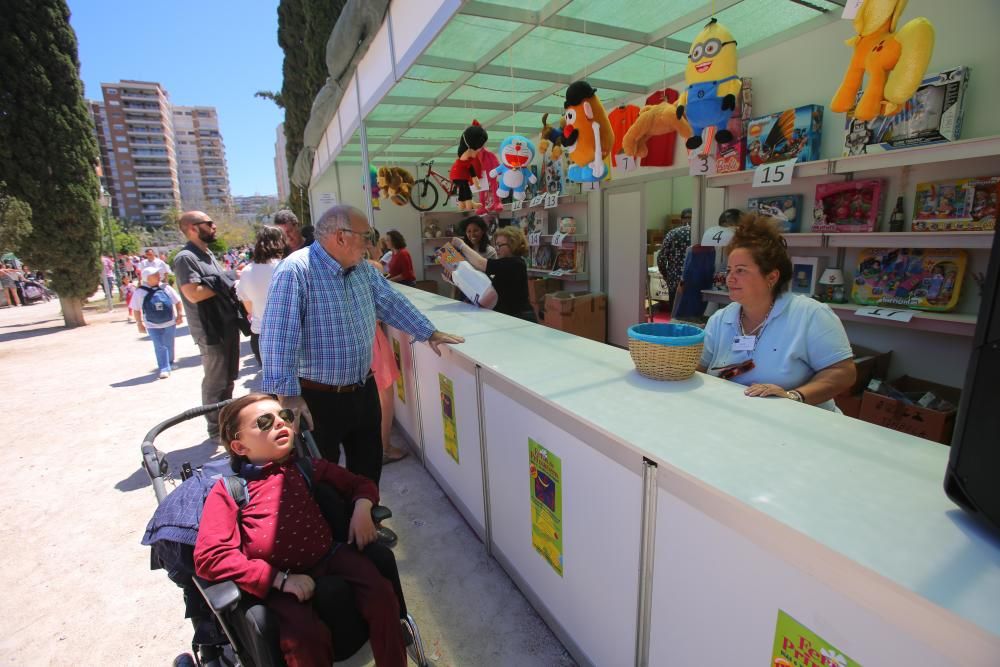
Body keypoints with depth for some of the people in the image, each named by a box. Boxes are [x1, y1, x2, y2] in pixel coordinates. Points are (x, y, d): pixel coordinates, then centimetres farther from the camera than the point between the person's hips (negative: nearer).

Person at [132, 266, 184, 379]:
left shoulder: (166, 288, -3)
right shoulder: (140, 292, -7)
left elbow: (177, 302, 6)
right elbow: (137, 310, 0)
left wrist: (180, 315, 0)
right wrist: (140, 324, 0)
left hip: (170, 323, 2)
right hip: (153, 326, -2)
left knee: (169, 346, 15)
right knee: (160, 347, -8)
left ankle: (170, 364, 35)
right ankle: (164, 369, -5)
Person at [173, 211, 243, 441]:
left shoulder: (207, 255, 16)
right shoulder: (185, 258, -15)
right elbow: (194, 294, -24)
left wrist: (229, 287, 3)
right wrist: (223, 287, -13)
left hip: (227, 325, 9)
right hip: (211, 330, -9)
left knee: (228, 378, 19)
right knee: (215, 381, 2)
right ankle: (216, 429, 17)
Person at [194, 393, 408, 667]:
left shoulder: (309, 468, 14)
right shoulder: (227, 491, 4)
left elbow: (362, 484, 21)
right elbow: (208, 556, -7)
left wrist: (362, 508, -4)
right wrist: (280, 579, -15)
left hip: (329, 557, 3)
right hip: (276, 581, -2)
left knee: (381, 593, -20)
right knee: (307, 636, -28)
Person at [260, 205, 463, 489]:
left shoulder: (363, 268, 4)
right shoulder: (295, 272, -21)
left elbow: (392, 303, 13)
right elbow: (279, 338, -25)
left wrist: (429, 333, 9)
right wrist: (288, 395, -27)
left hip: (364, 389, 8)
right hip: (318, 398, -7)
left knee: (369, 465, 23)